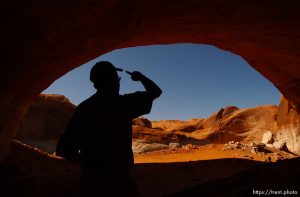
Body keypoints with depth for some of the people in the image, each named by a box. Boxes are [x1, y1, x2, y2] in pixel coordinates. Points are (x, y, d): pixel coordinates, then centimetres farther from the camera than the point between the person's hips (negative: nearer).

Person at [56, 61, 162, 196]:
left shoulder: (82, 108, -1)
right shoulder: (122, 103, -14)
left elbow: (62, 149, 3)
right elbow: (155, 91, 0)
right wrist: (140, 77, 17)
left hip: (89, 179, 5)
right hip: (117, 179, -4)